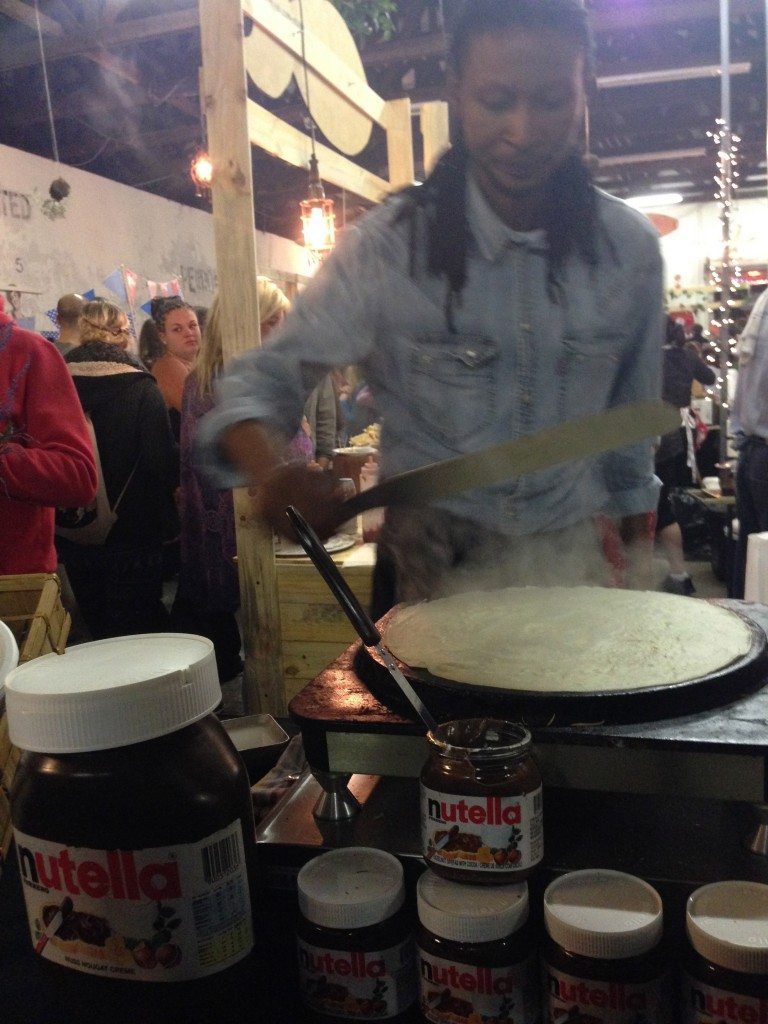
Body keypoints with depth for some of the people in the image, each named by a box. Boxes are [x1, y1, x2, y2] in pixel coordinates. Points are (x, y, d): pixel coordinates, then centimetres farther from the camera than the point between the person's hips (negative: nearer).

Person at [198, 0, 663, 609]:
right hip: (433, 567, -2)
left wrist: (639, 582, 8)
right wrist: (272, 473, -35)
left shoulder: (629, 247, -6)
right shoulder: (387, 246, -15)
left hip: (574, 565, 3)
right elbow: (263, 382, -13)